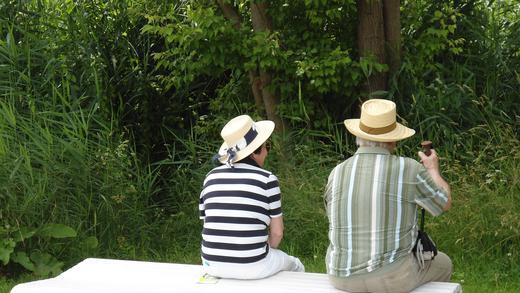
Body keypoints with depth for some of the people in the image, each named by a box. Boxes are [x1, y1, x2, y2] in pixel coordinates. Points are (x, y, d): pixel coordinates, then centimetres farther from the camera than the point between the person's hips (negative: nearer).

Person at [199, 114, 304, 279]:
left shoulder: (211, 177, 3)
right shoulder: (266, 179, -8)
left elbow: (208, 224, 9)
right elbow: (277, 232, -2)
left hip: (212, 265, 4)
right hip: (252, 267, -4)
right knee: (295, 267, 30)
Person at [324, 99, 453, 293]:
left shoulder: (337, 174, -4)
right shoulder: (409, 170, -13)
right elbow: (444, 203, 3)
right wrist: (433, 170, 21)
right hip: (391, 276, -3)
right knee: (441, 264, 27)